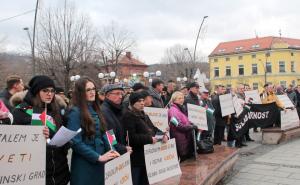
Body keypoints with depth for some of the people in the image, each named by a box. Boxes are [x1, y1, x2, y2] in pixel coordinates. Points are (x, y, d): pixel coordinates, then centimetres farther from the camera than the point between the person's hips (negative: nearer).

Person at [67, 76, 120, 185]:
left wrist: (110, 151, -4)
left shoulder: (95, 110, 10)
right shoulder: (75, 112, -12)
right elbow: (76, 142, -18)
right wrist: (98, 157, -18)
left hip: (99, 163, 7)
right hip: (84, 164, -7)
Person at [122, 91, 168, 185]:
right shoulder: (128, 116, -13)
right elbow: (131, 137, -22)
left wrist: (163, 134, -4)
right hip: (136, 157, -8)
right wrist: (149, 139, -24)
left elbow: (153, 128, 16)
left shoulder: (143, 115, 16)